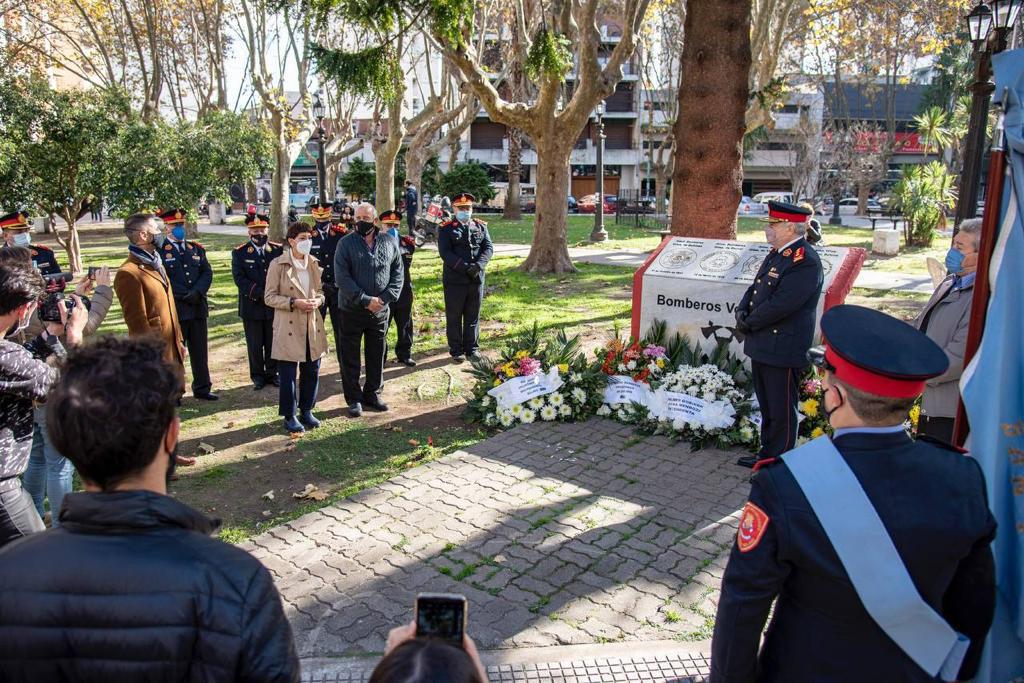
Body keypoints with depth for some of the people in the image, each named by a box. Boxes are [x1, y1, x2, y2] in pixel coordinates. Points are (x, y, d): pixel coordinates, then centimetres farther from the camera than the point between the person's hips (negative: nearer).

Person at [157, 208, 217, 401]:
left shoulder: (196, 248, 13)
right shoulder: (160, 250, -3)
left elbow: (207, 273, 6)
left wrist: (197, 293, -10)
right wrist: (182, 297, -15)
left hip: (198, 308, 5)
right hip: (174, 310, -5)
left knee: (200, 351, 11)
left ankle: (202, 388, 22)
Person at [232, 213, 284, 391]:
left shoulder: (278, 249, 6)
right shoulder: (240, 252, 0)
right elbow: (239, 278, -8)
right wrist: (259, 293, -19)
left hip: (274, 306, 2)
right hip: (252, 307, -1)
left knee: (273, 342, 9)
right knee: (255, 345, 6)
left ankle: (272, 374, 22)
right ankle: (258, 376, 18)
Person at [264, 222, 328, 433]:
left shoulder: (313, 263, 8)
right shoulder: (278, 265, -8)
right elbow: (269, 297, -8)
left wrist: (318, 300, -6)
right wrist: (294, 302, -20)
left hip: (312, 326, 5)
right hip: (288, 327, -5)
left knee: (312, 371, 11)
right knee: (288, 374, 2)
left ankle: (306, 411, 27)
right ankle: (289, 416, 16)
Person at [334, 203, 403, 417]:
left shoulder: (389, 242, 2)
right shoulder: (347, 243, -7)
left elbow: (397, 273, 3)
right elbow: (342, 277, -13)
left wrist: (385, 298, -11)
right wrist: (365, 300, -18)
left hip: (380, 311, 3)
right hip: (352, 309, -3)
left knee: (377, 355, 13)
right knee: (351, 357, 6)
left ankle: (372, 394, 28)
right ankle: (354, 399, 18)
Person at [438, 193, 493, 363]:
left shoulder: (481, 226, 11)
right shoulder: (446, 228, 0)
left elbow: (488, 248, 2)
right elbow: (445, 252, -11)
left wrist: (478, 266, -16)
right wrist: (465, 267, -19)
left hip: (477, 279, 3)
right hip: (454, 279, -3)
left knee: (473, 316, 11)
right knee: (454, 316, 5)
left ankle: (472, 348, 22)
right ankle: (457, 351, 16)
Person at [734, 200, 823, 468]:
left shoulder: (805, 261, -19)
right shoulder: (777, 253, 12)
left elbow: (780, 304, -24)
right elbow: (755, 288, 17)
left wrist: (748, 323, -13)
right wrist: (742, 311, -2)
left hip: (783, 351, -10)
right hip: (762, 346, 10)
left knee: (781, 413, 3)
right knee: (767, 408, 21)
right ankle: (768, 455, 35)